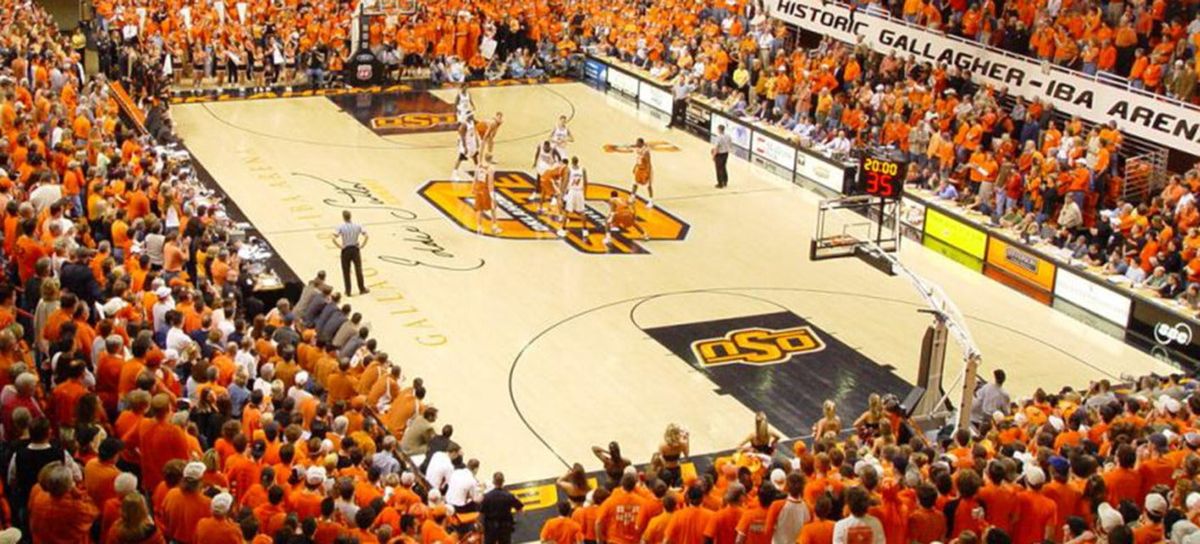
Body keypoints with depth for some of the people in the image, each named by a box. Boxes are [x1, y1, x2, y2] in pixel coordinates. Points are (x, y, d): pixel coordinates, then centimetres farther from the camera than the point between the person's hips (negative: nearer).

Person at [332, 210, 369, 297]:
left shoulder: (341, 227, -12)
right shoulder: (357, 225, -5)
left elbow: (334, 238, -23)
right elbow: (366, 236, -11)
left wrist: (340, 246, -11)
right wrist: (362, 245, -3)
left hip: (346, 250, -2)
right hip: (355, 249, 2)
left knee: (346, 272, 9)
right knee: (358, 270, 13)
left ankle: (348, 291, 13)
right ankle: (362, 289, 22)